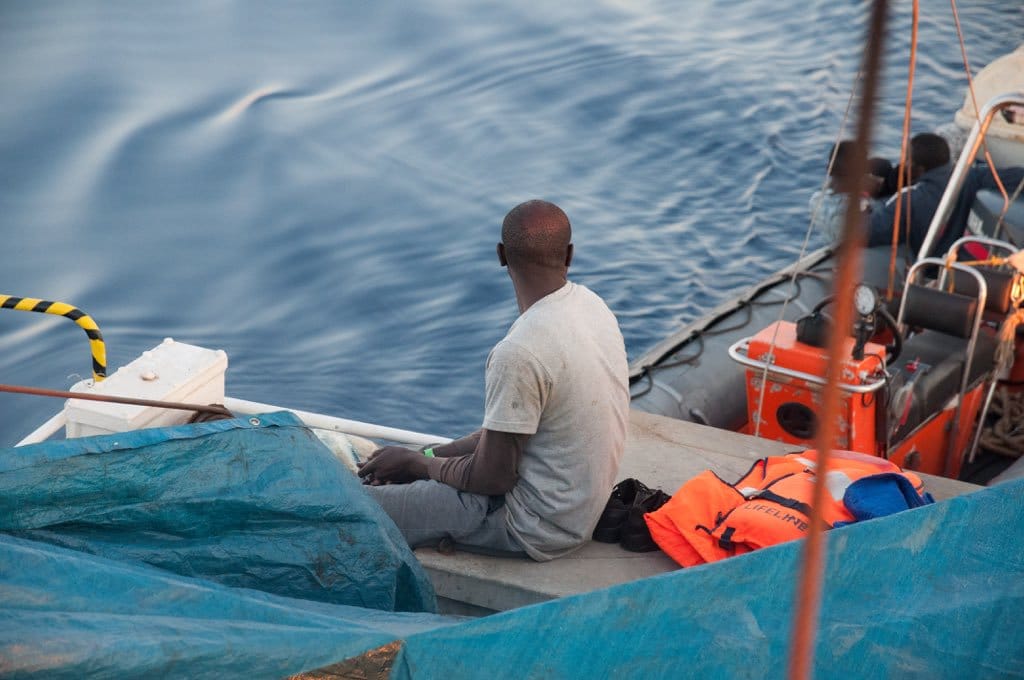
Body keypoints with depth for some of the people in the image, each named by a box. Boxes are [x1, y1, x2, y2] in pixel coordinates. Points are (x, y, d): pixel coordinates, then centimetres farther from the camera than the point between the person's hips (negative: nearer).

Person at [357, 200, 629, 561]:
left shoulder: (519, 354, -29)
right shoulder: (591, 305, 1)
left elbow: (492, 477, -20)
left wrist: (417, 463, -2)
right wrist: (430, 455, 7)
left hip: (538, 527, -9)